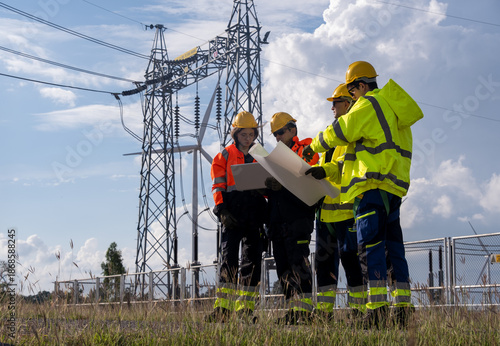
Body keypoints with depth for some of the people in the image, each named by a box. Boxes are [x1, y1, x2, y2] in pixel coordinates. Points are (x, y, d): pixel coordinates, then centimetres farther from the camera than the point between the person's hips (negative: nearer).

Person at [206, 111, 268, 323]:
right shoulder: (225, 156, 10)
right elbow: (218, 186, 3)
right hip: (232, 215, -3)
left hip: (254, 216, 3)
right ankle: (222, 308, -12)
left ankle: (246, 309, 3)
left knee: (252, 261, 0)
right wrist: (222, 210, -11)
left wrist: (266, 214, 10)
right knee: (228, 259, -10)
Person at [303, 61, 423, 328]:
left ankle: (377, 307, -17)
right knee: (393, 245, 8)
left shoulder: (367, 105, -6)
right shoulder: (393, 107, 23)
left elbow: (338, 133, -2)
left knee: (371, 245, -11)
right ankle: (403, 306, 5)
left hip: (373, 184, -9)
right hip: (394, 185, 9)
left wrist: (313, 146, 17)